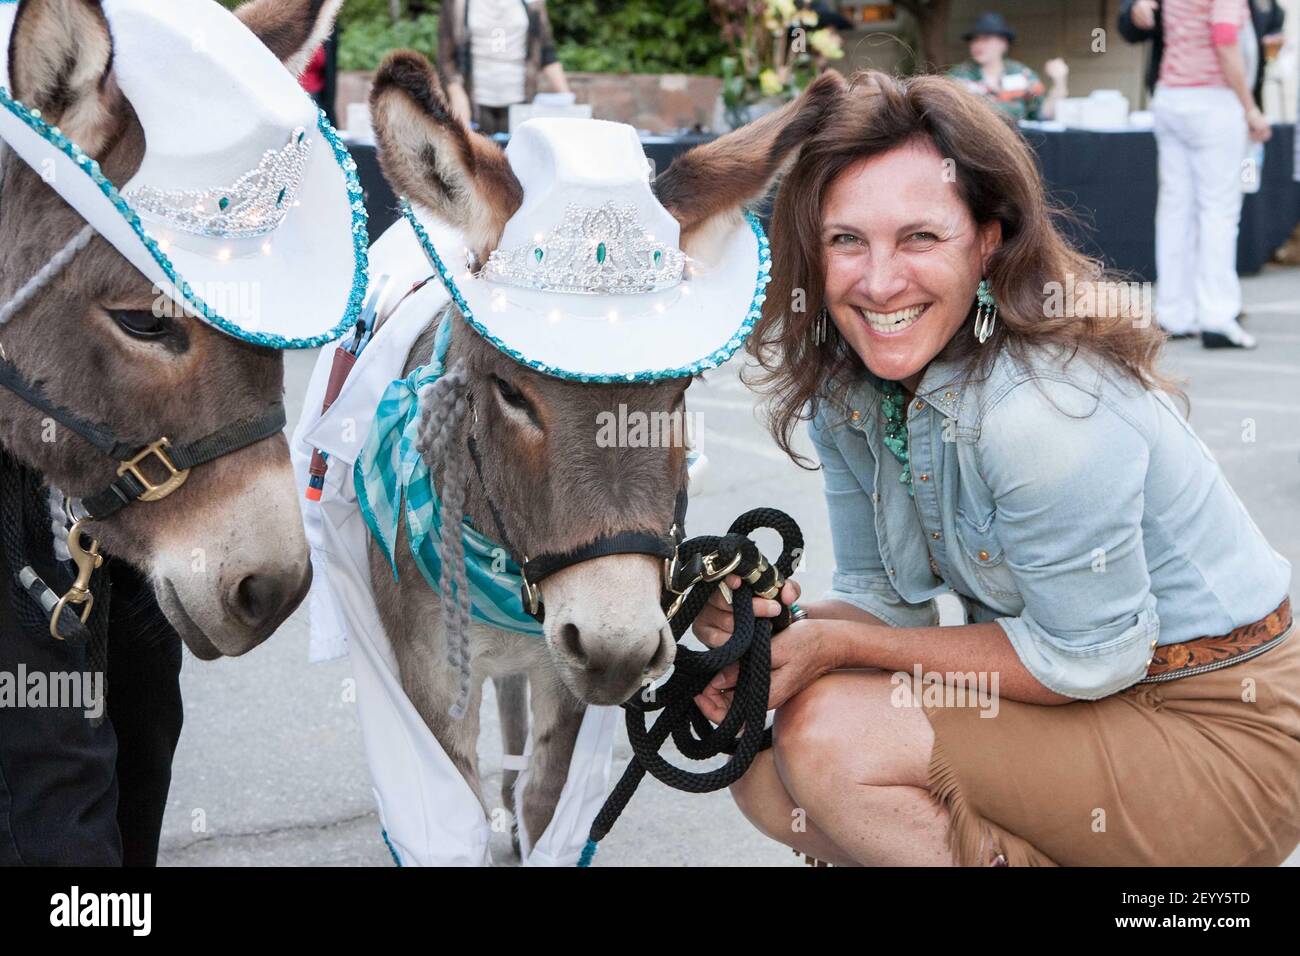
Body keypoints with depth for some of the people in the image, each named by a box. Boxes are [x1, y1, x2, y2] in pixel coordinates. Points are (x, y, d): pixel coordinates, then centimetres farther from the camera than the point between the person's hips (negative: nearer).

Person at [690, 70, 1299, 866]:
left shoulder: (1043, 409, -29)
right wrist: (773, 631, -17)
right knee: (768, 776, -3)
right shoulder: (844, 387, -3)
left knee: (833, 735, -22)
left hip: (1218, 735, -8)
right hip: (1080, 690, 8)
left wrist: (839, 646, -18)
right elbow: (886, 595, 5)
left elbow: (1089, 657, -20)